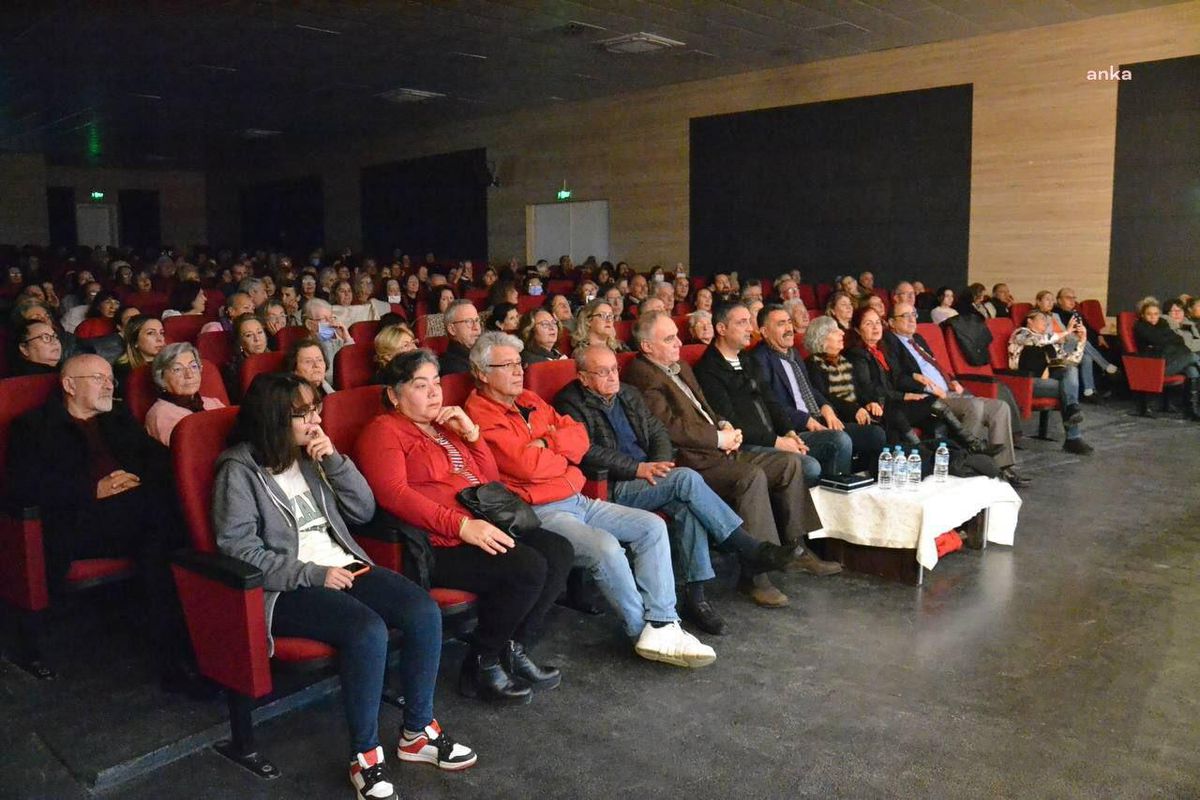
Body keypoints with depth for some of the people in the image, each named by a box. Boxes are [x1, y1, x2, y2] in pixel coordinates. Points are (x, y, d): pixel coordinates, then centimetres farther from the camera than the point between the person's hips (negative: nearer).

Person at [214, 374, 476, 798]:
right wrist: (313, 574, -19)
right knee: (368, 631, -32)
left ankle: (418, 731, -1)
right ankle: (365, 757, -14)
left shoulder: (311, 456, 13)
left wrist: (334, 460, -4)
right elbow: (238, 549, -13)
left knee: (425, 612, -17)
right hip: (287, 587, -6)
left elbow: (364, 511, 10)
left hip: (344, 567, 6)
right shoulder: (240, 469, -5)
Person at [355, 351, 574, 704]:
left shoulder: (445, 426, 24)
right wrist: (462, 526, -26)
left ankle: (515, 650, -2)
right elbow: (394, 494, -18)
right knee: (528, 567, -24)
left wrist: (471, 433, 6)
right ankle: (481, 667, -6)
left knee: (559, 550, -9)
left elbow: (490, 479, 23)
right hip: (438, 545, -8)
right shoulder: (383, 431, 0)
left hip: (480, 528, 9)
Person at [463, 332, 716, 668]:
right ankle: (643, 630, -8)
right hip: (540, 512, -9)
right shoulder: (480, 416, -10)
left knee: (652, 526, -4)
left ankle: (661, 624, -9)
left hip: (577, 500, 9)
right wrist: (565, 452, -2)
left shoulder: (530, 401, 16)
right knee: (605, 546, -29)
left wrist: (547, 443, -11)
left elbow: (579, 436, 9)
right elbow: (528, 466, -21)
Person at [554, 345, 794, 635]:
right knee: (687, 478, -27)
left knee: (686, 506, -26)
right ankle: (748, 549, -21)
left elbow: (658, 433, 20)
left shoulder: (629, 394, 20)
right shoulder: (571, 404, -2)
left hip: (648, 477, 6)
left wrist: (660, 464, -2)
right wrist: (638, 468, -20)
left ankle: (695, 595, -22)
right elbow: (587, 453, -15)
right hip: (613, 489, -6)